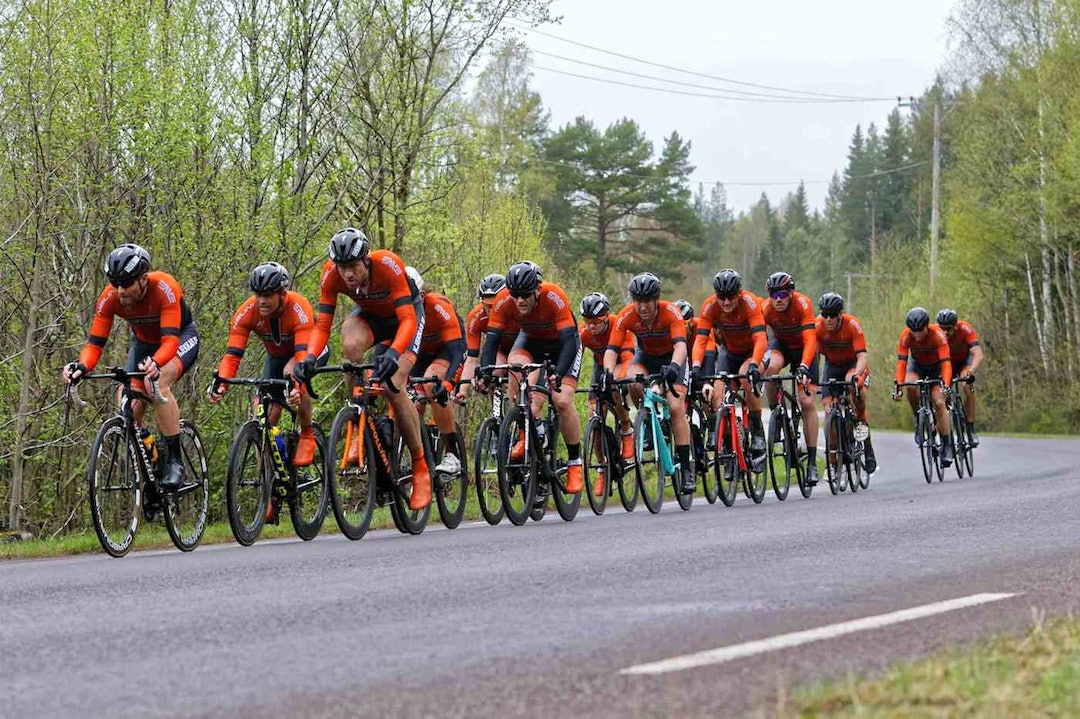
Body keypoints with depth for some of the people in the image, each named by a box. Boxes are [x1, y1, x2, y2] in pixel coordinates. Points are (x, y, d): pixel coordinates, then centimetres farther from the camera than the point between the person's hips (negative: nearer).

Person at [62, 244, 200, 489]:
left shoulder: (164, 289, -37)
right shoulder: (109, 298, -25)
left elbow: (170, 340, -43)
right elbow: (95, 342, -23)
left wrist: (155, 364, -64)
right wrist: (82, 366, -45)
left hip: (181, 337, -5)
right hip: (143, 342, 5)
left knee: (159, 382, -34)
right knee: (130, 407, -15)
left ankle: (175, 462, -26)